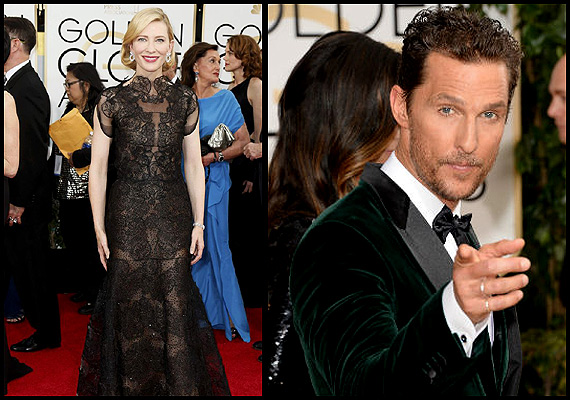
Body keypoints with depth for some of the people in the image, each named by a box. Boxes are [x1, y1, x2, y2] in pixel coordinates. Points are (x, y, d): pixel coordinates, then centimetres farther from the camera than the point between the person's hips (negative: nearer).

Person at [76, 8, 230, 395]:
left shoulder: (185, 100, 3)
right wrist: (99, 228, -2)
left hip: (174, 213, 1)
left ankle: (180, 385, 21)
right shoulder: (111, 101, -2)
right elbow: (97, 170, 1)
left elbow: (194, 166, 6)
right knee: (130, 301, 7)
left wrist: (199, 223, 3)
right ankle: (130, 385, 24)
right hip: (128, 214, -1)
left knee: (176, 302, 5)